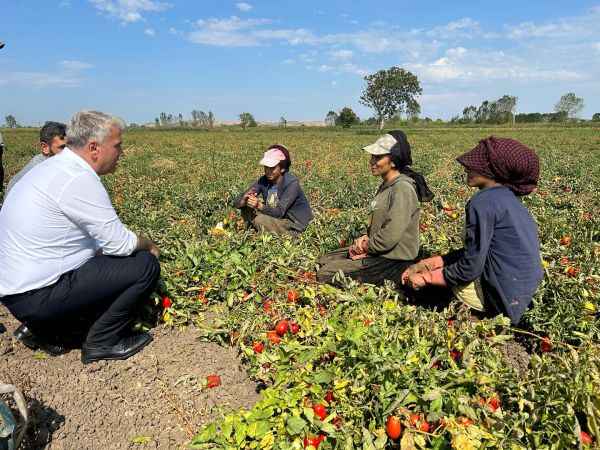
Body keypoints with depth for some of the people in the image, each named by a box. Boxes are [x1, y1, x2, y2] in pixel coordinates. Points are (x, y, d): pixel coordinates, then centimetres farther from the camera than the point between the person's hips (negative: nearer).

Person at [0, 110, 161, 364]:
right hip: (37, 296, -10)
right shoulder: (79, 179, -21)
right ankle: (102, 342, 4)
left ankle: (44, 329, 17)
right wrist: (148, 246, 2)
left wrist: (137, 244, 7)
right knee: (145, 266, -11)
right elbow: (119, 243, -18)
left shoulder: (53, 167, 10)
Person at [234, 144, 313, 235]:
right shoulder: (264, 181, -7)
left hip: (294, 225, -6)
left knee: (259, 219, -26)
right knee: (247, 207, -9)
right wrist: (244, 201, -37)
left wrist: (259, 206, -47)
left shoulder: (292, 183, -23)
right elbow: (237, 202, -13)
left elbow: (279, 212, -31)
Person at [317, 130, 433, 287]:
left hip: (393, 262, -10)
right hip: (378, 251, 10)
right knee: (323, 261, 12)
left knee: (325, 274, -12)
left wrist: (367, 247, -11)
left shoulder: (403, 189, -22)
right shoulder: (387, 184, 8)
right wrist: (366, 238, 0)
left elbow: (391, 235, -27)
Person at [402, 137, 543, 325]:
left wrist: (426, 277, -6)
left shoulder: (483, 202, -21)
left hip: (504, 294, -9)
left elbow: (470, 268, -20)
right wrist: (428, 263, 5)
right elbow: (477, 251, 9)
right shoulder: (506, 197, 8)